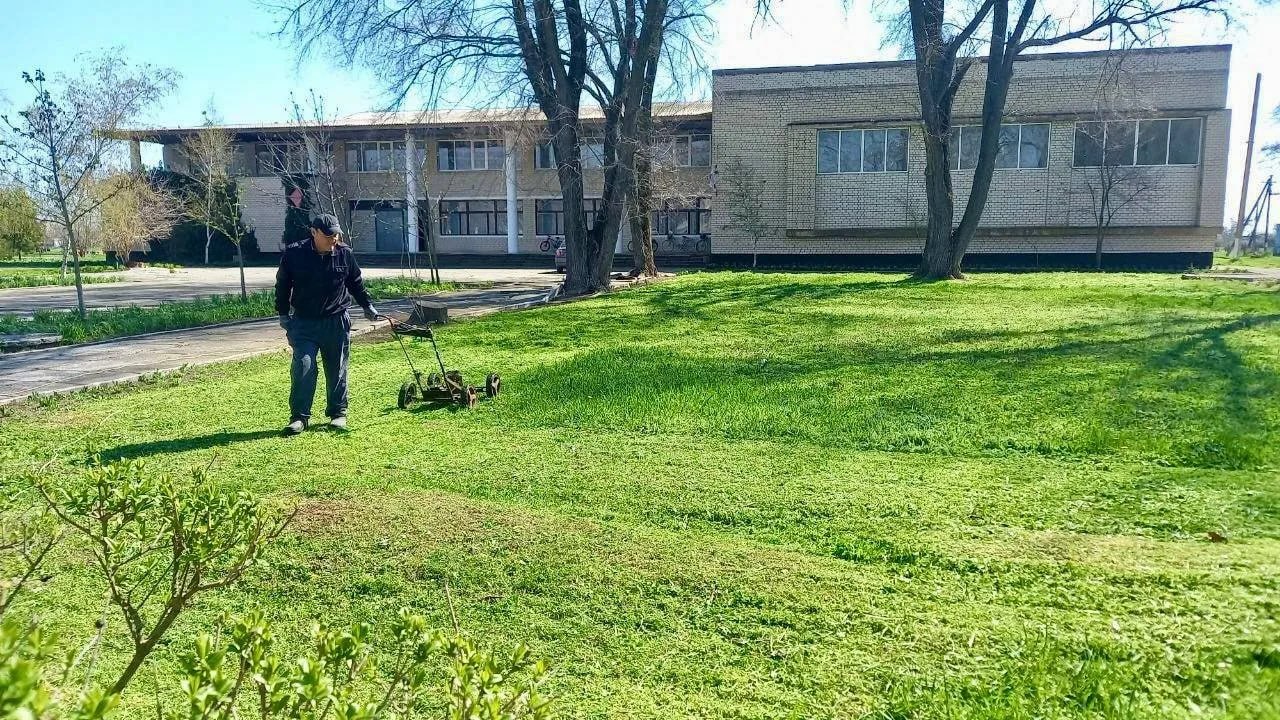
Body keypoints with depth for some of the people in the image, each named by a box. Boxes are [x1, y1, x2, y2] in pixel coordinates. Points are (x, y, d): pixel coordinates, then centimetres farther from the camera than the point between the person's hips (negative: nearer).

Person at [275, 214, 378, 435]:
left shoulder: (345, 254, -2)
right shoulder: (294, 254, -6)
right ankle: (299, 416, 0)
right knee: (302, 368, -7)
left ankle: (338, 413, 21)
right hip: (303, 323, -1)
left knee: (337, 370, 8)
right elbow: (282, 284, 6)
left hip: (336, 322, 1)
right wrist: (283, 313, 5)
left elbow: (356, 283, 13)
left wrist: (367, 306, 17)